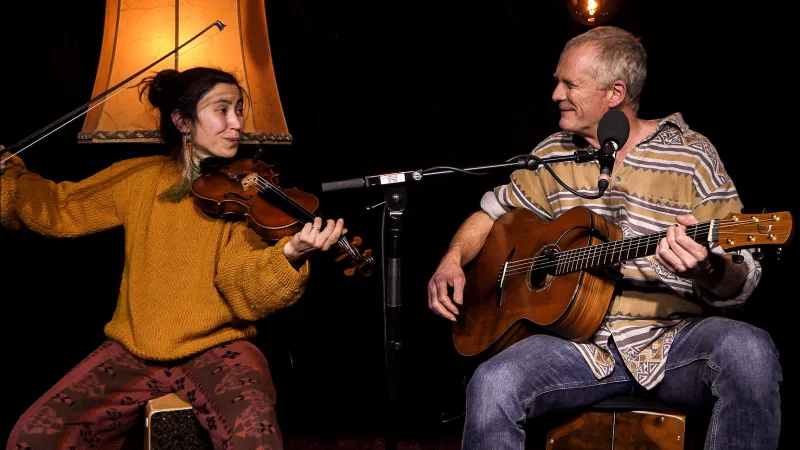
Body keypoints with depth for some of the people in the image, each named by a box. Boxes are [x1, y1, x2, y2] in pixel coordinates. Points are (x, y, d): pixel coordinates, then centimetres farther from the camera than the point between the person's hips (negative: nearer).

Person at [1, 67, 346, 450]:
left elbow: (244, 295, -16)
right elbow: (59, 210, 13)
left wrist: (289, 255, -36)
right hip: (134, 349, 3)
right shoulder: (140, 179, 4)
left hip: (217, 348, -3)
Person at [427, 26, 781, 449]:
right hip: (579, 339, 2)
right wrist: (453, 261, 3)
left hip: (671, 339, -1)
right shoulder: (555, 154, 12)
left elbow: (740, 282, -2)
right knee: (491, 386, -28)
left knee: (749, 351, -34)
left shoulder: (692, 156, 0)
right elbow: (492, 212, 24)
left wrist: (705, 269, -27)